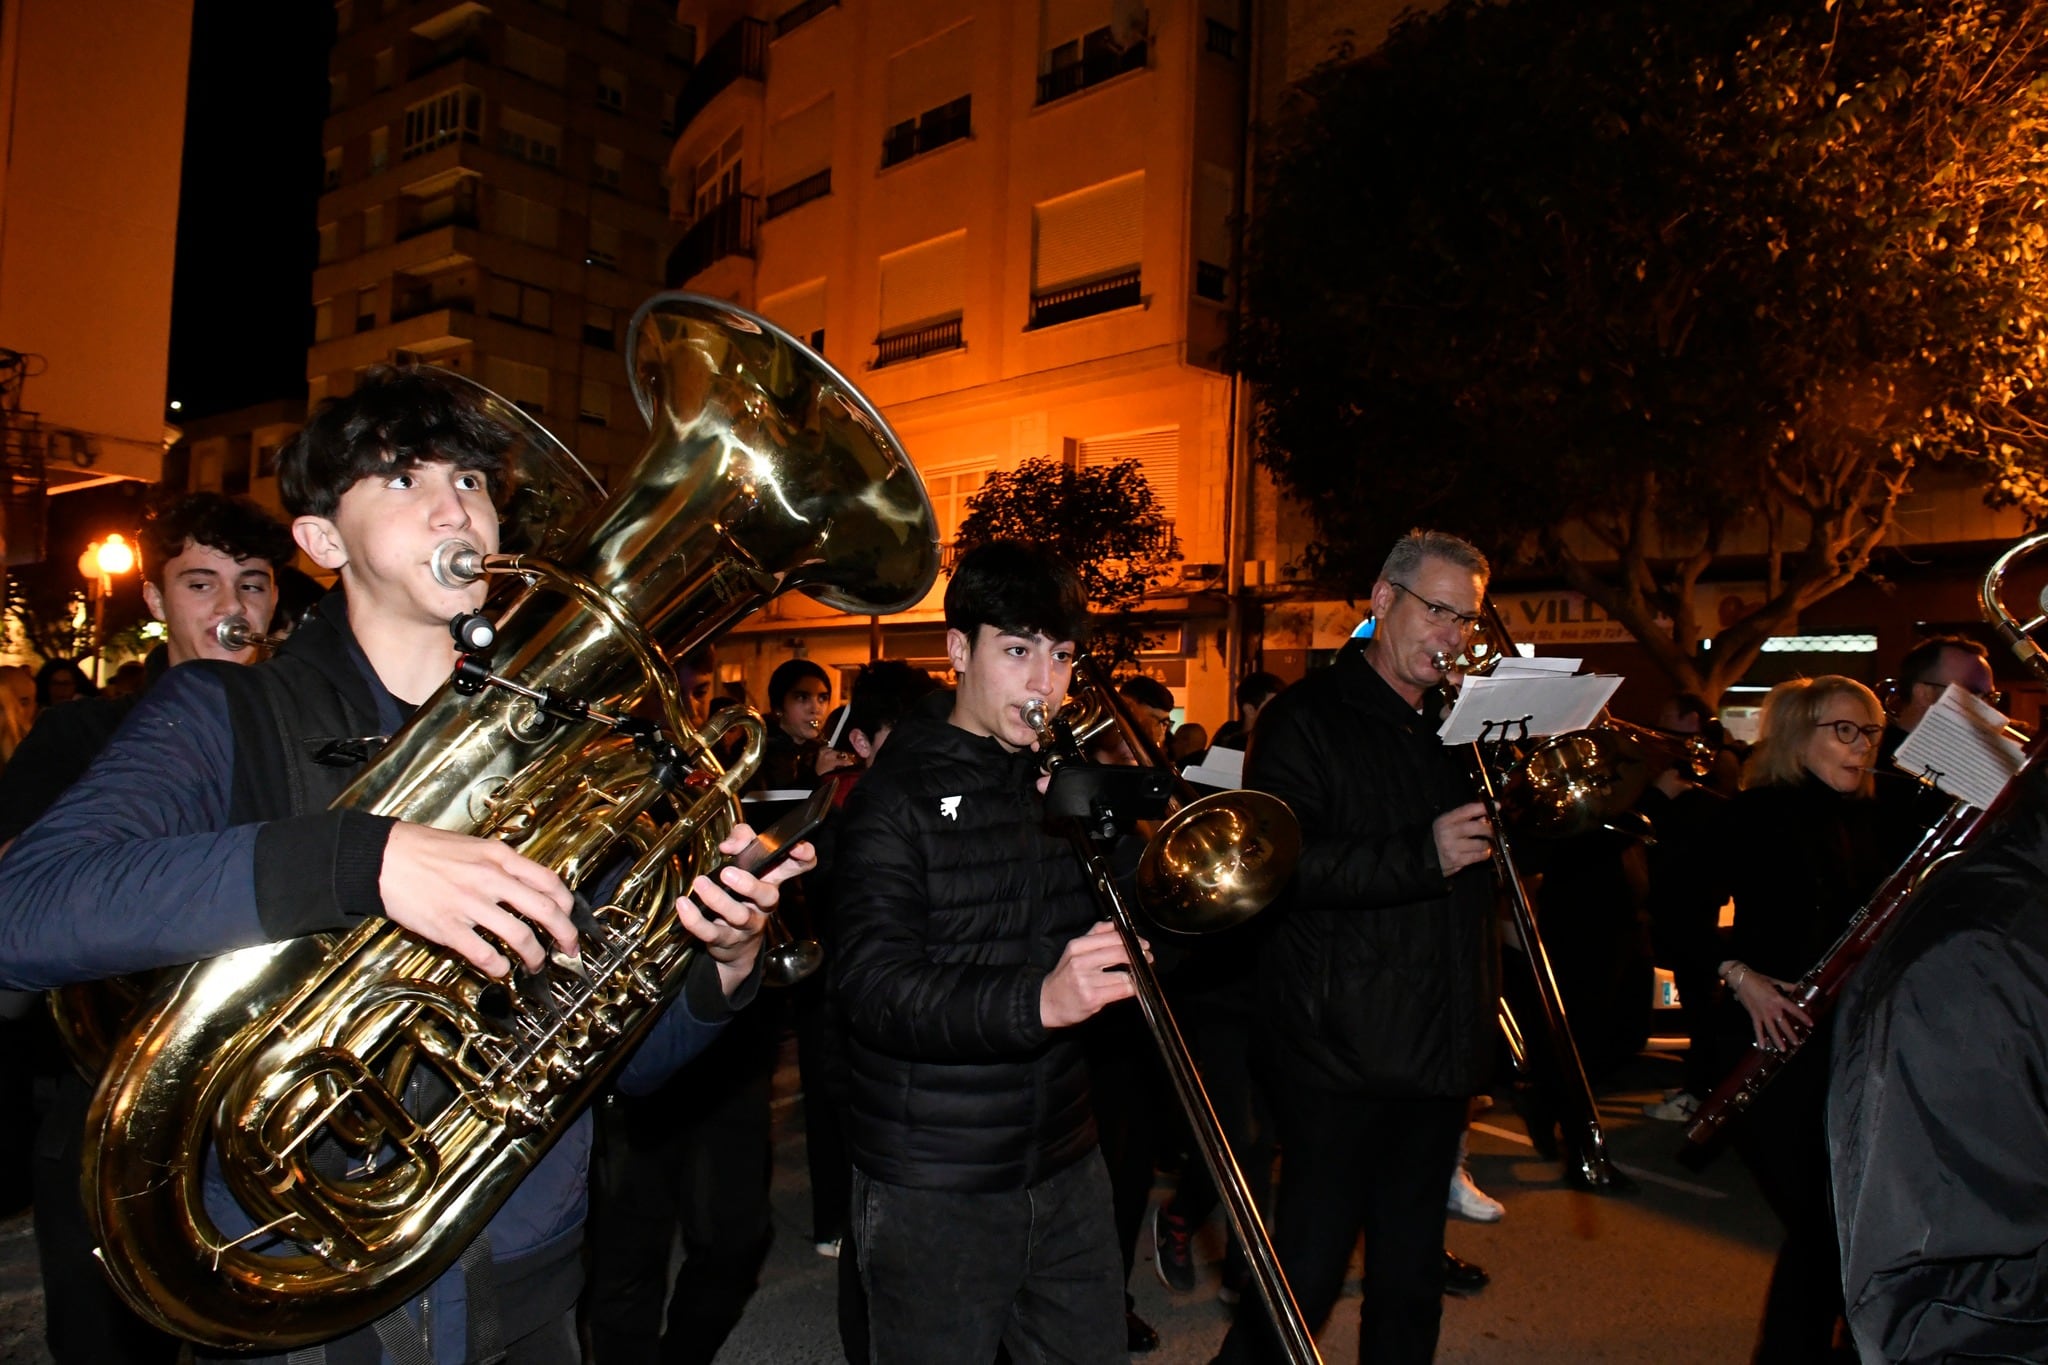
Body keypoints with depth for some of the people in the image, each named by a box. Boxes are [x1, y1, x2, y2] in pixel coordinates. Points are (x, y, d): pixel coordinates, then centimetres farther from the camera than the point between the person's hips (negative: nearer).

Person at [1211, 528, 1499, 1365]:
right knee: (1306, 1274, 1)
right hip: (1341, 1049, -6)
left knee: (1412, 1278, 18)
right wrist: (1422, 856, -25)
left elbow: (1483, 864, 21)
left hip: (1440, 1046, 7)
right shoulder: (1307, 720, -6)